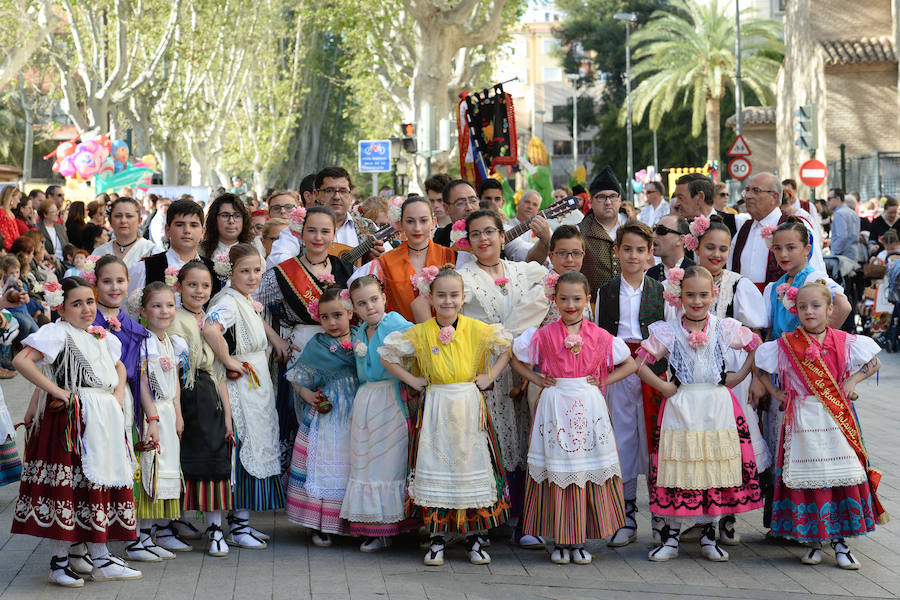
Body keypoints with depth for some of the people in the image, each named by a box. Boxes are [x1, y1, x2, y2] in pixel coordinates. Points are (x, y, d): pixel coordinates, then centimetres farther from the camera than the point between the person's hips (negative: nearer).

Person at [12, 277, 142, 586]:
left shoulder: (101, 337, 16)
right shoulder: (58, 333, -7)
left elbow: (119, 366, 35)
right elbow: (21, 360, -20)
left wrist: (118, 393, 15)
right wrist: (55, 391, -18)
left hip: (104, 421, 8)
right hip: (70, 418, -7)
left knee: (98, 484, 10)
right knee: (67, 485, -5)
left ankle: (100, 558, 17)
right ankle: (59, 561, 3)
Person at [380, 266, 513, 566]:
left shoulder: (477, 330, -1)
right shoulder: (420, 333, 0)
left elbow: (508, 347, 9)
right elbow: (387, 354, 8)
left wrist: (490, 376, 0)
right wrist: (412, 381, 2)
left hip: (470, 409, 0)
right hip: (435, 410, 0)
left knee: (472, 467, 1)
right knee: (436, 470, 1)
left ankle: (475, 535, 12)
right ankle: (436, 537, 9)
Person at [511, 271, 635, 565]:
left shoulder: (599, 337, 2)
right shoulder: (544, 336, 0)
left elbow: (629, 364, 12)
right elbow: (516, 358, 13)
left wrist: (603, 381, 0)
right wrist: (538, 379, 1)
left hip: (588, 408, 1)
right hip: (555, 407, -1)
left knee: (588, 472, 1)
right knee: (556, 472, -1)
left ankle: (579, 541, 10)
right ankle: (560, 540, 8)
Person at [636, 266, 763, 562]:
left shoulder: (725, 328, 2)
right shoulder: (668, 331, -1)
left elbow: (756, 346, 14)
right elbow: (639, 362, 2)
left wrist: (739, 376, 6)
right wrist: (662, 386, -5)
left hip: (717, 406, 1)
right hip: (680, 408, -1)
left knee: (717, 469, 3)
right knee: (678, 468, -2)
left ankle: (709, 536, 15)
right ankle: (671, 536, 8)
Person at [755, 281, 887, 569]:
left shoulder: (844, 342, 2)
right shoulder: (785, 345, 0)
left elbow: (875, 362, 12)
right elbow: (758, 364, 12)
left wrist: (853, 380, -1)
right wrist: (775, 393, 6)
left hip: (837, 419, 1)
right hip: (802, 420, 0)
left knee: (842, 477, -2)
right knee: (806, 478, 0)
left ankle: (840, 542, 7)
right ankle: (813, 542, 12)